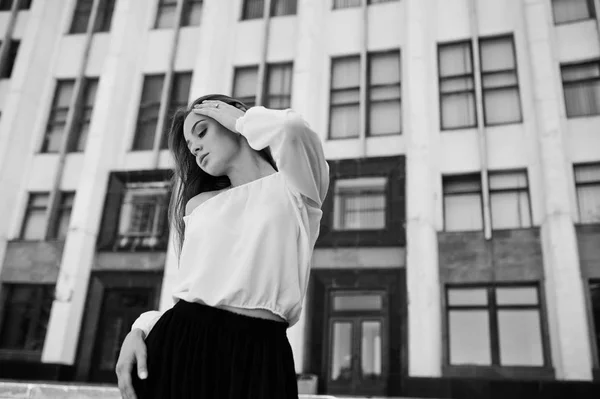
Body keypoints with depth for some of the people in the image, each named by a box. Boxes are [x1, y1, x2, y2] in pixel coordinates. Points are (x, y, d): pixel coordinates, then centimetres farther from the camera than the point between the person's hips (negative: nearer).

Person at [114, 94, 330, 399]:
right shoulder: (198, 205, 18)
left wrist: (240, 118, 1)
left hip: (256, 355, -4)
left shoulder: (294, 188, 3)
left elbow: (292, 129, -19)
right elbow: (187, 289, 14)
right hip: (175, 346, 4)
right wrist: (140, 329, -4)